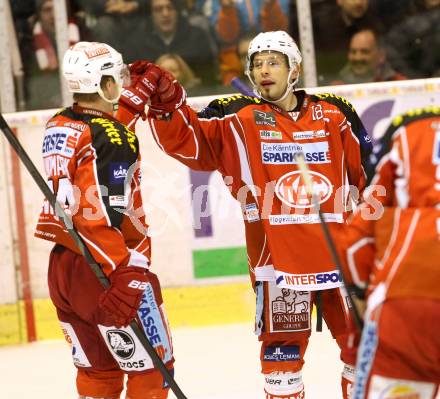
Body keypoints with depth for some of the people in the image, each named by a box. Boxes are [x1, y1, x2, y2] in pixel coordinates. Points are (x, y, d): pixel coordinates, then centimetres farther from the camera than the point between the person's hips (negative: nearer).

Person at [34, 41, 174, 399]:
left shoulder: (58, 126, 8)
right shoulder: (113, 137, -15)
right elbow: (112, 212, -24)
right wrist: (132, 271, -25)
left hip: (61, 264, 8)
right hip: (103, 271, -8)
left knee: (97, 370, 16)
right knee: (151, 369, 1)